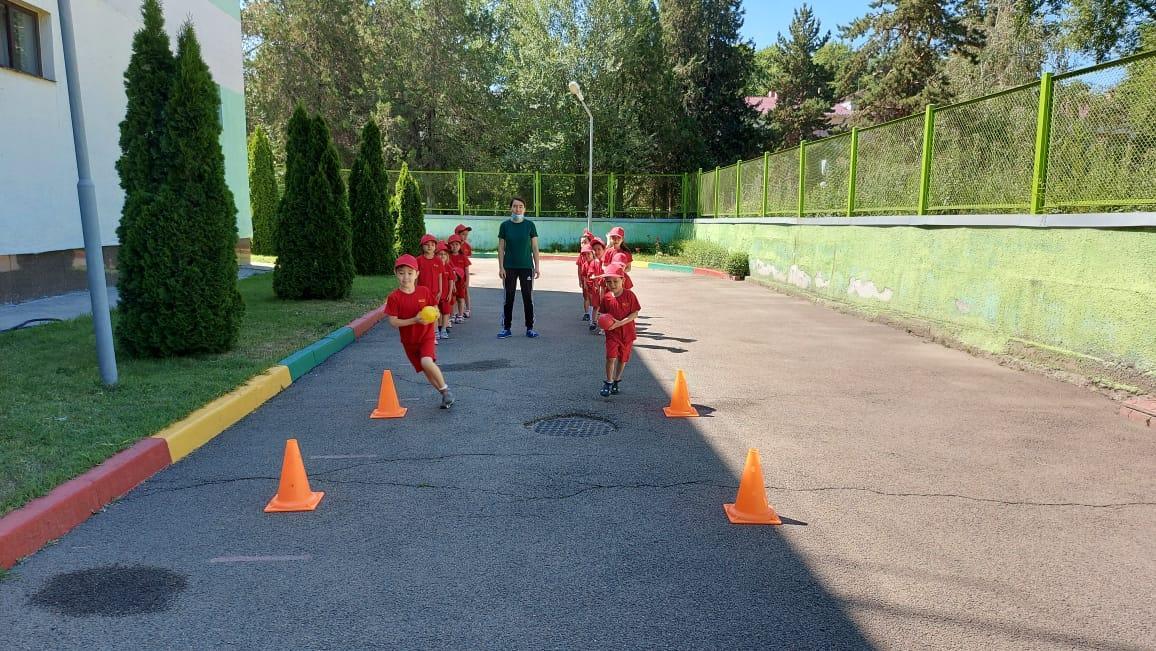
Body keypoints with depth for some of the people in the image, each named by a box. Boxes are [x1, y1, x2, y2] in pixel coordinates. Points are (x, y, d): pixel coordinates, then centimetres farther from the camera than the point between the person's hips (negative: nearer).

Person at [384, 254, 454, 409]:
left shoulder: (424, 291, -8)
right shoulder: (394, 297, -13)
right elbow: (393, 322, -16)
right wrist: (414, 320, -26)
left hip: (426, 336, -1)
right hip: (409, 341, 2)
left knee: (427, 363, -27)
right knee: (427, 372, 8)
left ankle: (445, 389, -8)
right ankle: (445, 395, 27)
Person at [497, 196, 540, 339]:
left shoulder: (529, 225, 1)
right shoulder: (505, 225, 2)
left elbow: (535, 247, 2)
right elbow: (501, 248, 2)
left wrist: (537, 266, -3)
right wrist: (501, 267, -4)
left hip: (526, 267, 0)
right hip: (509, 267, 0)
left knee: (528, 297, 4)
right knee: (508, 297, 6)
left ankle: (529, 328, 13)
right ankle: (506, 328, 15)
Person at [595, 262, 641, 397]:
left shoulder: (629, 295, -12)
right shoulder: (606, 297, -5)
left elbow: (635, 313, -11)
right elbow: (603, 313, 7)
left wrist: (620, 323, -21)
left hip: (627, 333, 0)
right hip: (612, 333, 0)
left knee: (623, 359, 13)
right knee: (611, 357, -12)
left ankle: (616, 381, 32)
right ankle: (609, 382, 3)